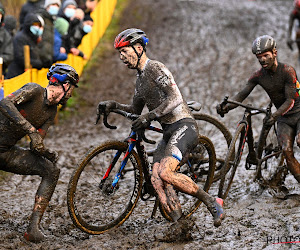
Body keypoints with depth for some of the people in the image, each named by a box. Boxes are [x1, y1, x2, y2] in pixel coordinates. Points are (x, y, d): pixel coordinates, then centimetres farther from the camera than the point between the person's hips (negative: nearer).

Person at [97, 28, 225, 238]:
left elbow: (175, 99, -22)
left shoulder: (155, 68, -10)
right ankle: (180, 223, -12)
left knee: (165, 173, -25)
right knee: (156, 179, -10)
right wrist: (114, 105, 16)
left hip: (183, 126, -9)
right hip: (169, 131, 9)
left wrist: (150, 116, -26)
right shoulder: (141, 78, 20)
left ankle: (212, 202, -10)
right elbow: (136, 109, 31)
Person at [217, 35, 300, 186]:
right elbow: (242, 94, -10)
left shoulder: (287, 71, -18)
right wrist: (226, 106, -31)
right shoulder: (258, 76, -4)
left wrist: (274, 116, -38)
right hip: (283, 118, 4)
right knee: (286, 151, -15)